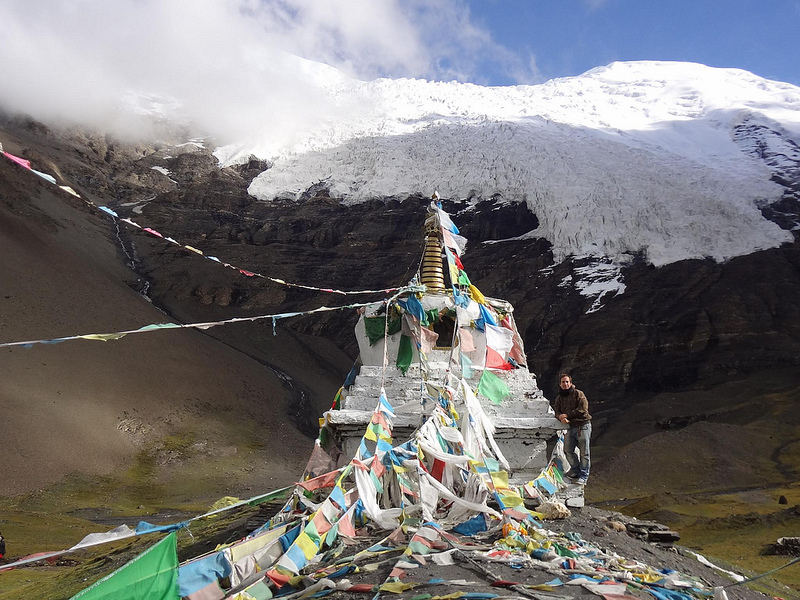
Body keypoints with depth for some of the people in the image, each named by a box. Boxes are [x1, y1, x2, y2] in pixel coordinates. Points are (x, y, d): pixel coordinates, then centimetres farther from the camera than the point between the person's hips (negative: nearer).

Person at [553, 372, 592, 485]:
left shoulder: (578, 393, -4)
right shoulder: (559, 398, 15)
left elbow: (583, 408, -13)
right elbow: (557, 411, 7)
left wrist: (567, 415, -13)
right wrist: (560, 417, -18)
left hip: (583, 425, -6)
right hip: (571, 427, 6)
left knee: (584, 452, -4)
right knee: (568, 450, 4)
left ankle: (583, 476, 2)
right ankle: (575, 469, 23)